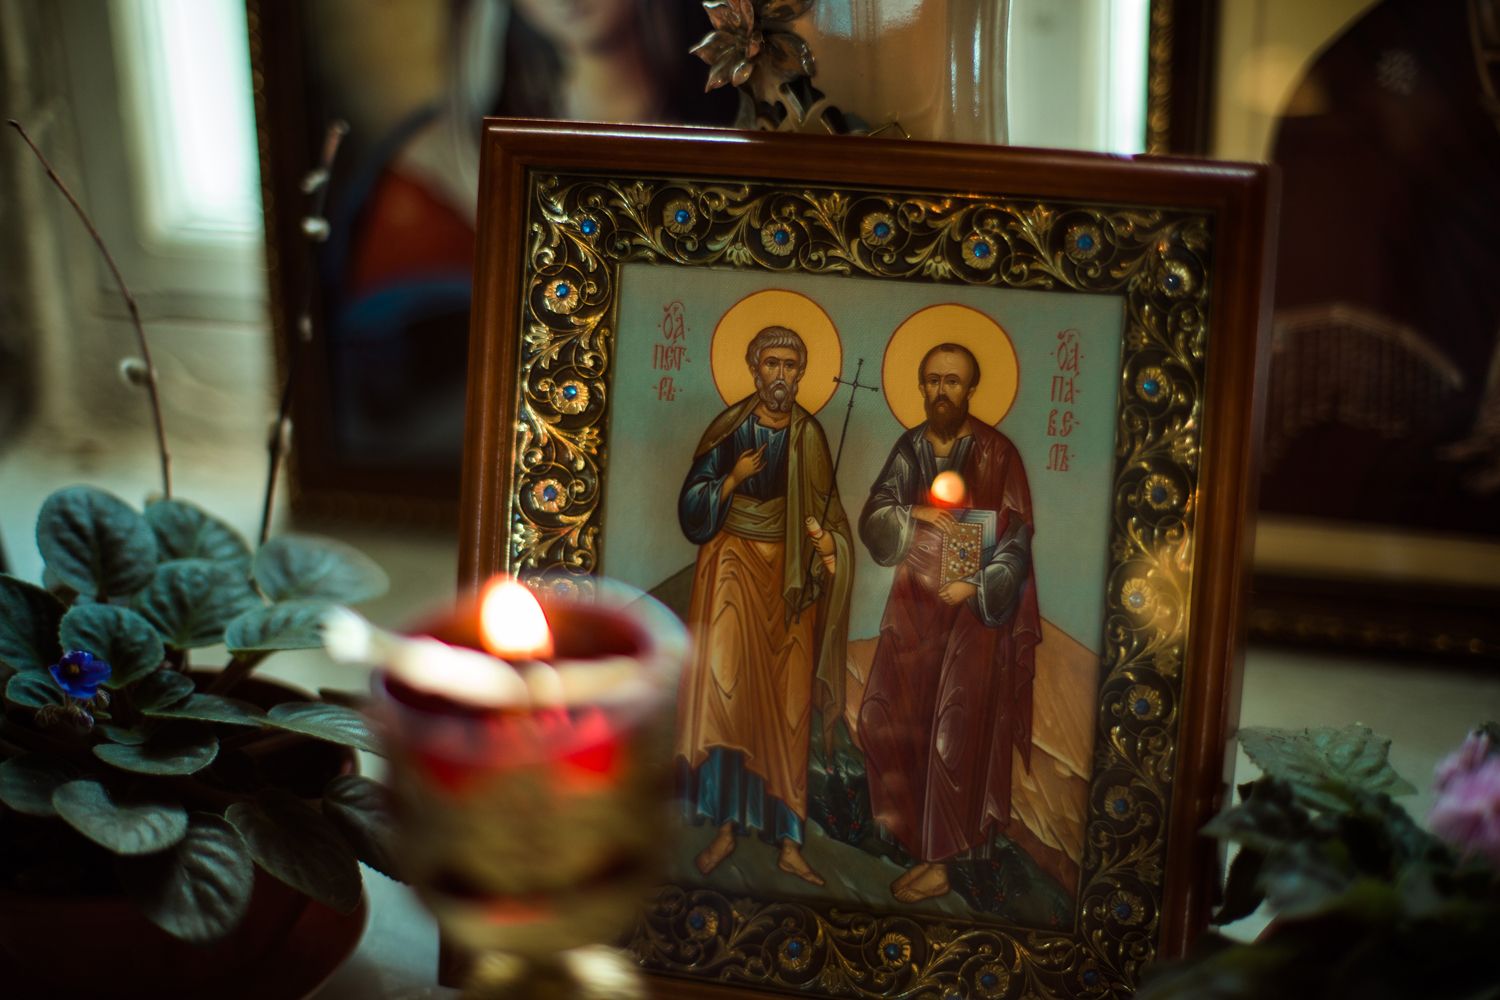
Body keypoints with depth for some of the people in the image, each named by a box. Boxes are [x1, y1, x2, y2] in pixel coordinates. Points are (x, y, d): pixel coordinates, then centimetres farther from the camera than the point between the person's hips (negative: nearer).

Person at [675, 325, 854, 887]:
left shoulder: (808, 436, 2)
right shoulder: (728, 429, -2)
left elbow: (824, 513, 6)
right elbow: (692, 508, -2)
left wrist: (827, 543, -16)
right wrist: (733, 478, -18)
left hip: (788, 572, 1)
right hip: (733, 566, -1)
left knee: (786, 707, 1)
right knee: (725, 690, -10)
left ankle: (788, 841, 7)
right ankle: (727, 827, 1)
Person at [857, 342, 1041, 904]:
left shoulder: (997, 454, -8)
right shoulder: (908, 449, 6)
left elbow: (1016, 539, -7)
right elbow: (872, 521, -1)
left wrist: (977, 585, -19)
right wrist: (911, 514, -21)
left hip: (973, 609, -5)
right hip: (914, 604, 5)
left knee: (956, 731, -2)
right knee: (886, 720, 6)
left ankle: (937, 857, 6)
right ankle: (908, 820, 27)